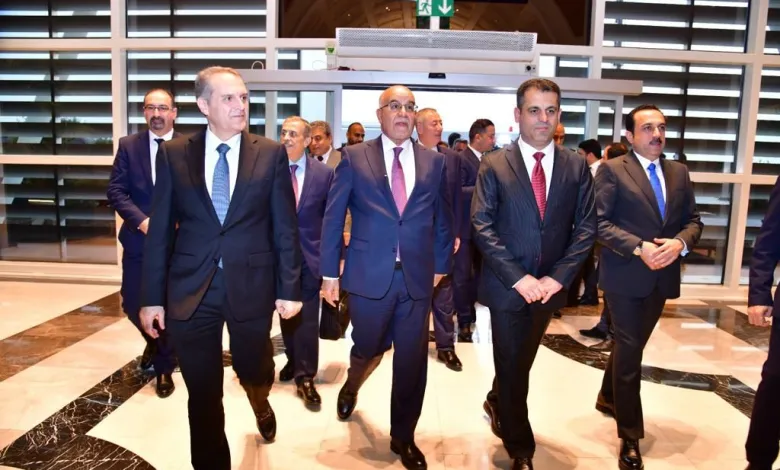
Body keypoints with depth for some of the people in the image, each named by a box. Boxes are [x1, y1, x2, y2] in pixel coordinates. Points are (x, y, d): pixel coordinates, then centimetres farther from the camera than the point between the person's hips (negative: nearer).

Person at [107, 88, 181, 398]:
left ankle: (165, 368, 24)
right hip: (139, 239, 2)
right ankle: (154, 342, 40)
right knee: (133, 303, 6)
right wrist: (142, 221, -16)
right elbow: (115, 191, -2)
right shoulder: (128, 146, 3)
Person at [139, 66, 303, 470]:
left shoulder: (271, 154, -1)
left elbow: (285, 228, -1)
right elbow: (160, 230, 1)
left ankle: (260, 400, 55)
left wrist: (289, 288, -3)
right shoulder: (173, 154, 1)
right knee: (203, 394, 9)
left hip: (252, 285, 0)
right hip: (191, 289, 0)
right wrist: (153, 296, 1)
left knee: (253, 370, 18)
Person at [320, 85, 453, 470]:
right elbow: (333, 217, 0)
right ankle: (351, 386, 51)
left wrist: (440, 265, 13)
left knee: (411, 361, 8)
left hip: (418, 278, 2)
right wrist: (329, 272, -2)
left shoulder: (434, 162, 6)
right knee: (369, 348, 14)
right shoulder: (354, 157, 0)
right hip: (369, 275, -2)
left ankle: (403, 437, 29)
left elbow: (442, 219, 14)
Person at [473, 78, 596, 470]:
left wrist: (557, 277, -10)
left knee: (521, 361, 20)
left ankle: (496, 403, 50)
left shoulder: (576, 167, 1)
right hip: (506, 285, -3)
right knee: (512, 365, 6)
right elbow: (482, 228, -11)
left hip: (548, 285, 3)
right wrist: (518, 278, -17)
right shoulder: (493, 165, -6)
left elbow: (585, 228, -1)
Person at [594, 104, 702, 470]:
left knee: (630, 345, 20)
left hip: (661, 276, 6)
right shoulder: (612, 170, -7)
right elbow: (598, 222, -14)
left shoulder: (679, 172, 11)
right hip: (625, 275, -6)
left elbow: (693, 219, 10)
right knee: (629, 350, -1)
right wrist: (638, 248, -23)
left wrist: (680, 242, -12)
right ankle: (630, 438, 10)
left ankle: (608, 398, 44)